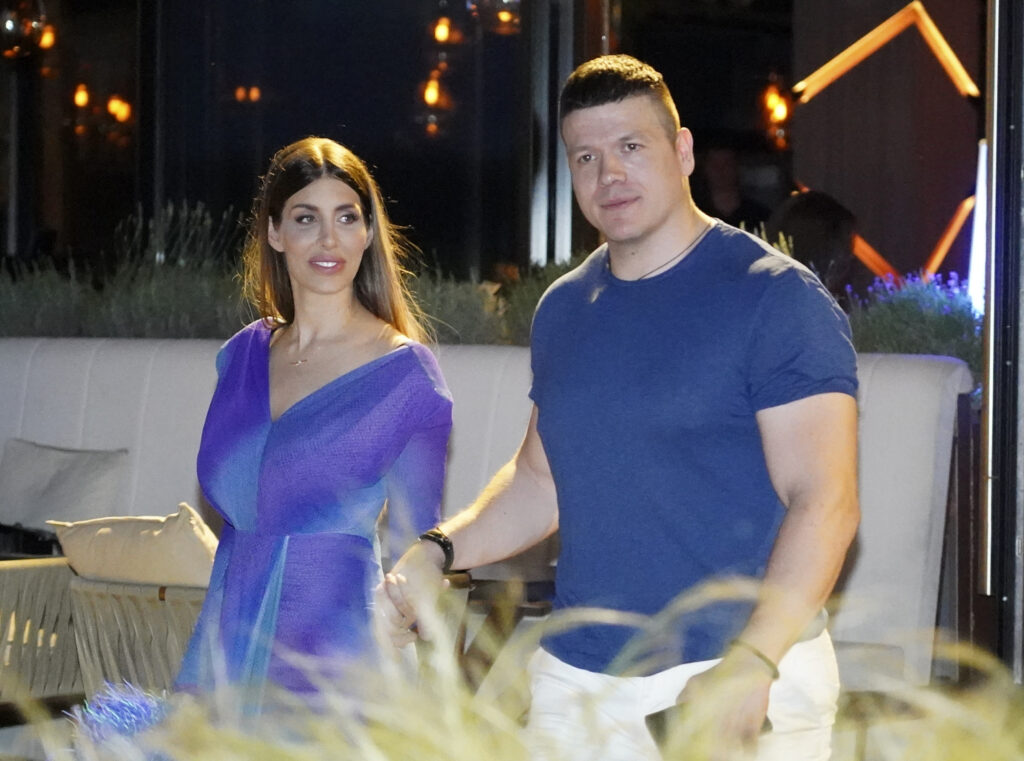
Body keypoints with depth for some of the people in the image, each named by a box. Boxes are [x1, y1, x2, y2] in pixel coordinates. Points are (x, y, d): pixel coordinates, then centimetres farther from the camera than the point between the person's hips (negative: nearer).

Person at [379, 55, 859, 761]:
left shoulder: (776, 296, -9)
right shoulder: (563, 310, 11)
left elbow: (824, 502, -16)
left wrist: (749, 664, -27)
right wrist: (438, 552, 3)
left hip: (745, 681, -6)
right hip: (576, 679, 6)